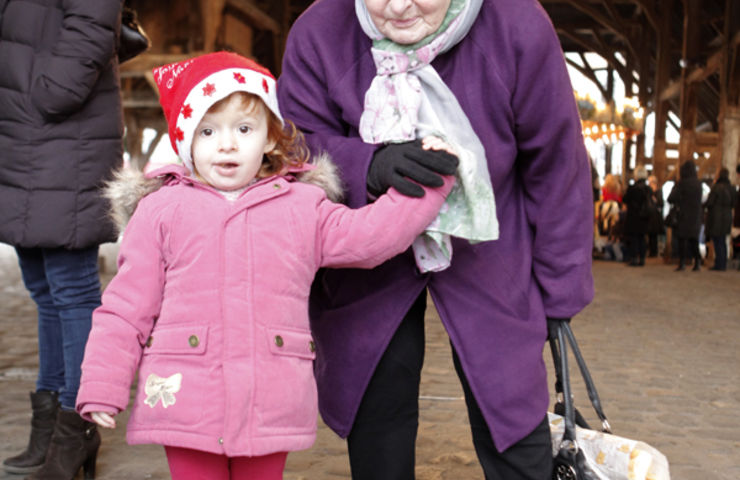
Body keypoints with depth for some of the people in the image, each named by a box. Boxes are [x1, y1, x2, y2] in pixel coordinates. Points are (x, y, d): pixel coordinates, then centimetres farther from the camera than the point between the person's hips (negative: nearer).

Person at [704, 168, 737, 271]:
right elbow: (733, 204, 11)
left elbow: (709, 202, -15)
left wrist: (703, 204, 6)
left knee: (717, 241, -3)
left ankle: (719, 265, -4)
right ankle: (723, 265, 17)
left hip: (716, 217, -7)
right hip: (727, 217, 7)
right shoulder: (731, 188, 4)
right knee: (723, 241, 14)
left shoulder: (716, 187, -17)